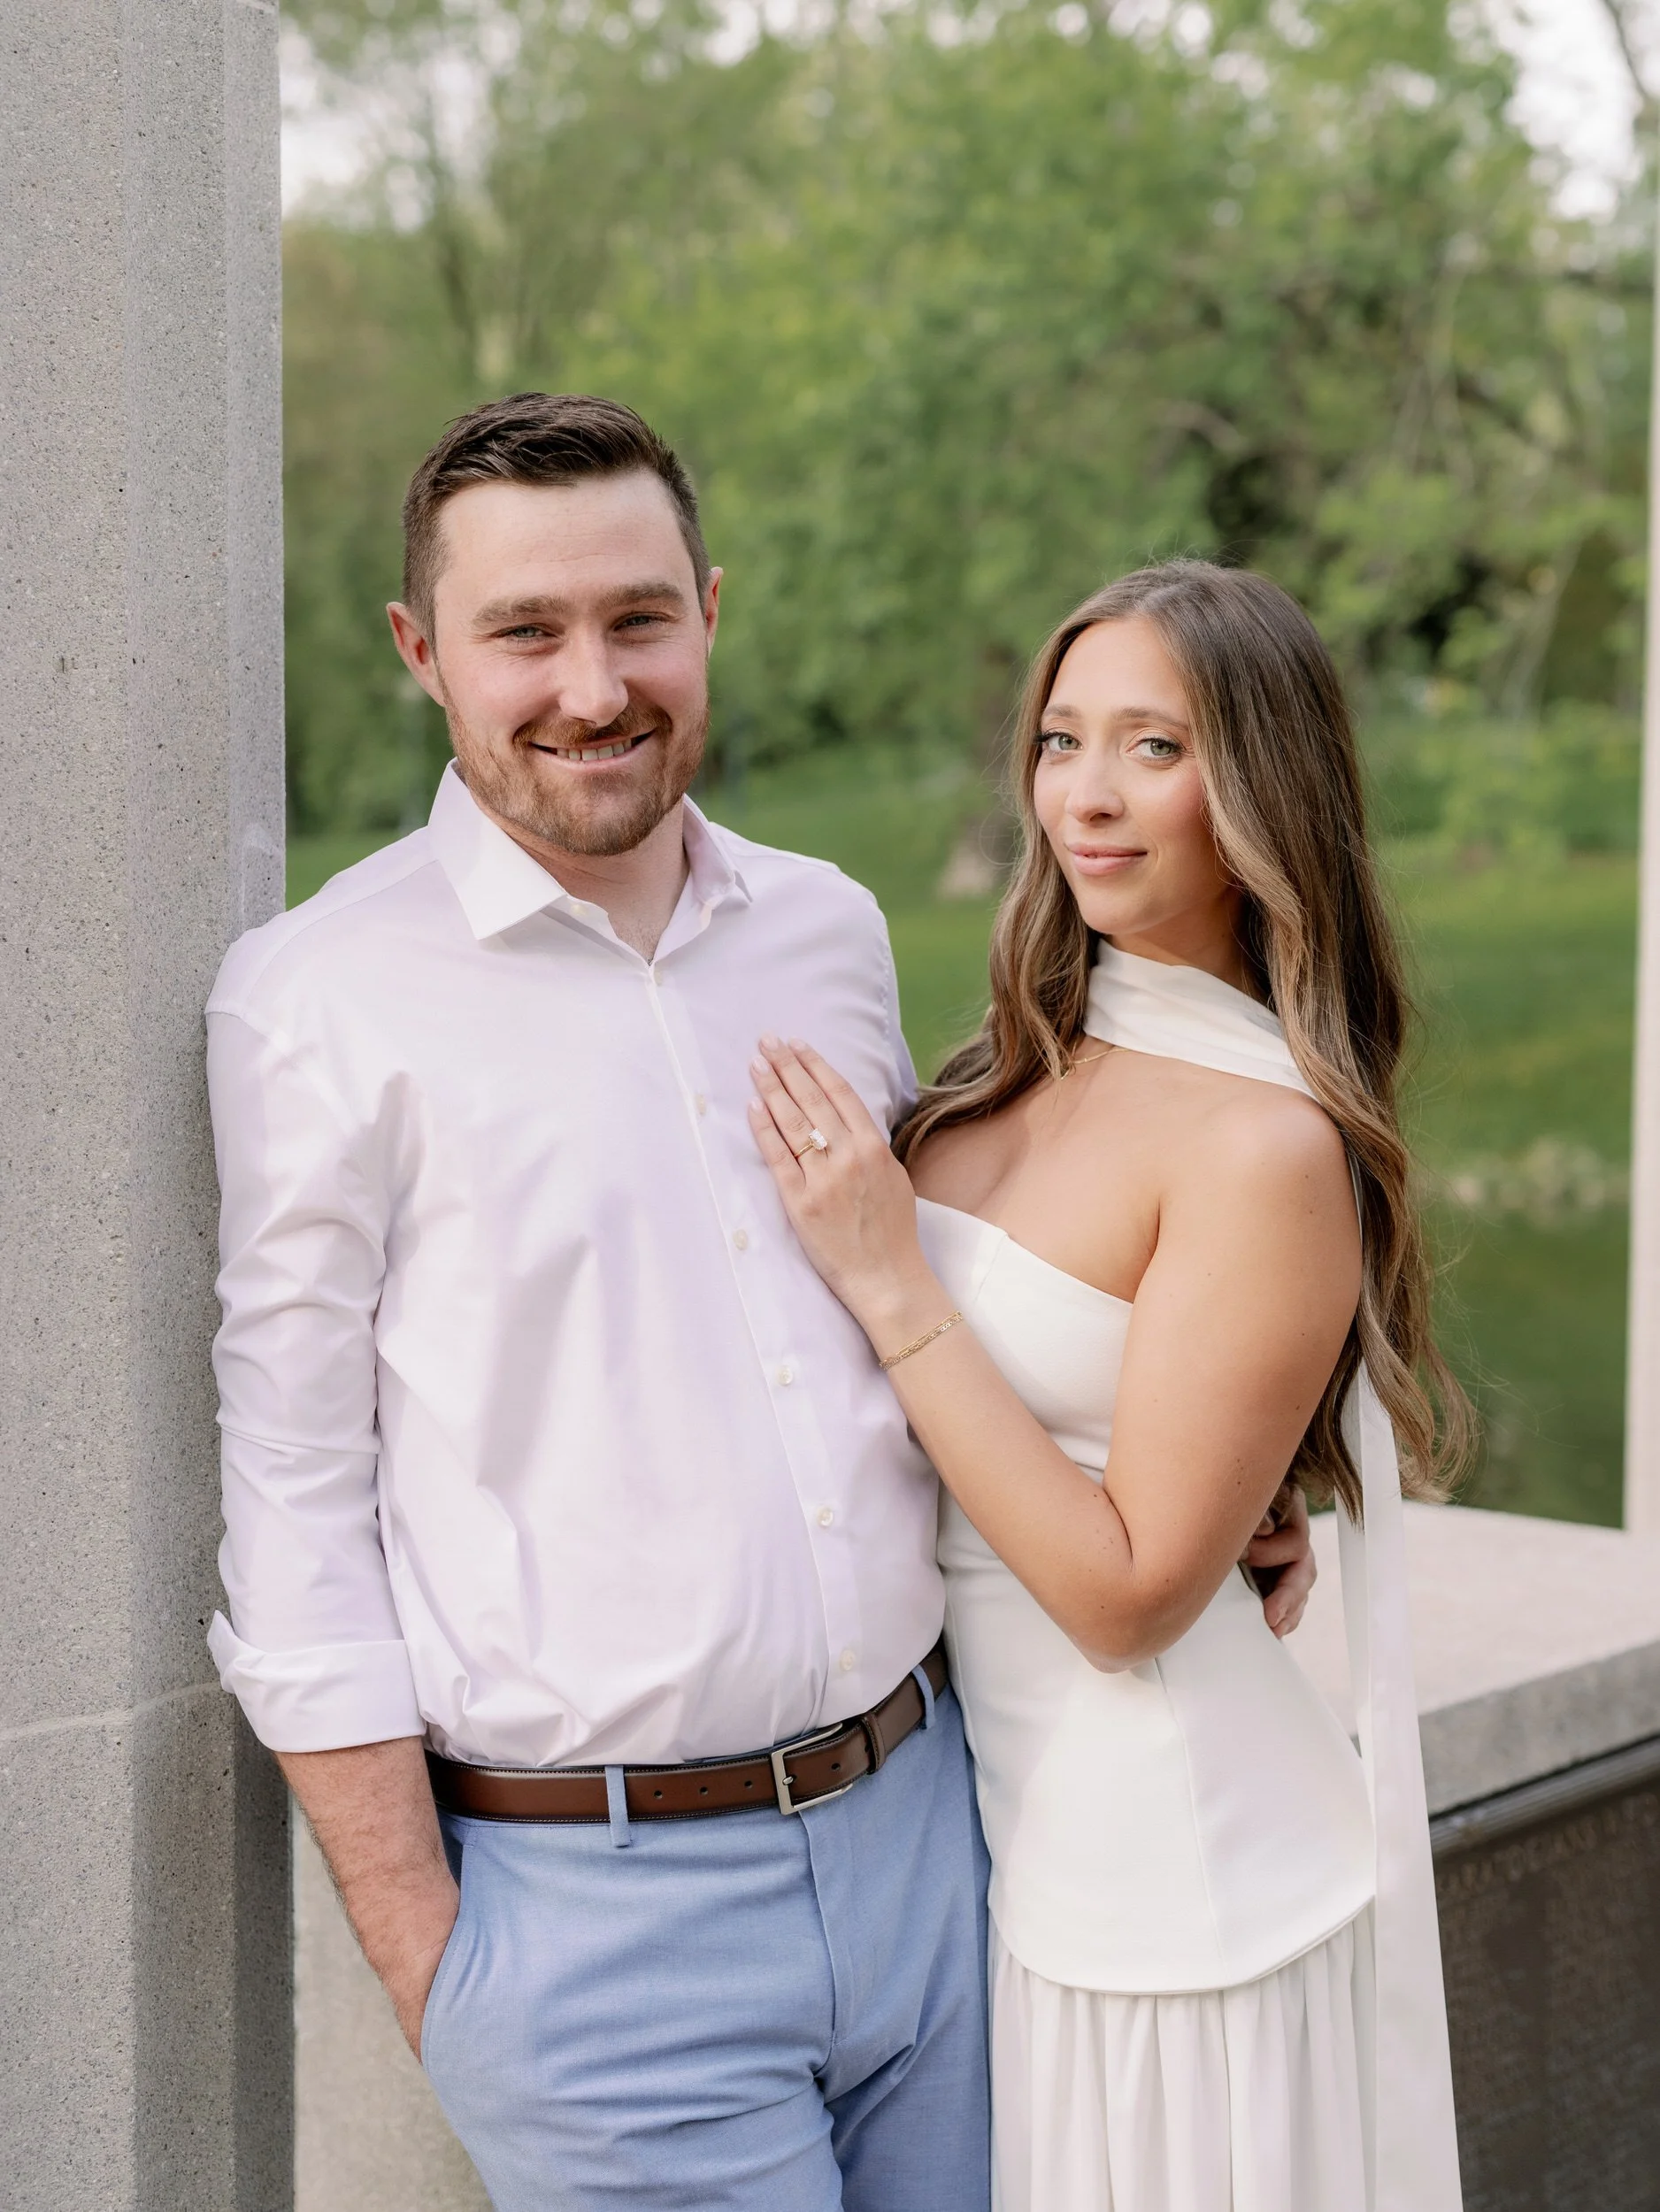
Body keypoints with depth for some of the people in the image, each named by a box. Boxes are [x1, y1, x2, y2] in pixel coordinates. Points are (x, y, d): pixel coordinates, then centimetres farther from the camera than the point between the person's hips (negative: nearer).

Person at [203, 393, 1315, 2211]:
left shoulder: (828, 927, 7)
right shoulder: (321, 1000, -8)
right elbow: (298, 1527, -7)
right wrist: (426, 1973, -9)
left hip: (919, 1832, 5)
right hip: (594, 1909, -5)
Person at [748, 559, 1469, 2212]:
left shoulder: (1271, 1143, -19)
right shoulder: (1026, 1067, 4)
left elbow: (1131, 1591, -21)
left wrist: (887, 1284, -20)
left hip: (1165, 1875, -7)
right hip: (987, 1821, 7)